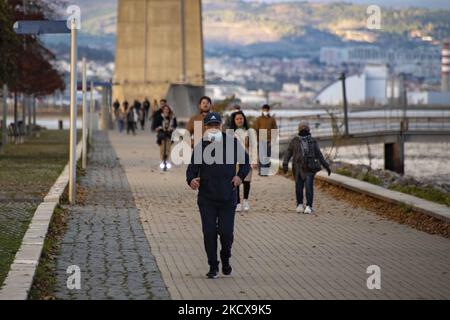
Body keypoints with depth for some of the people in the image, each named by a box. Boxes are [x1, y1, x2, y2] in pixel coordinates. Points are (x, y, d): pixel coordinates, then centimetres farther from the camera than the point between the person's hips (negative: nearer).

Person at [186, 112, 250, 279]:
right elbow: (192, 167, 0)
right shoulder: (200, 147, 1)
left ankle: (225, 260, 26)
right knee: (209, 233, -2)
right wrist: (191, 179, -22)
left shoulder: (232, 142, 2)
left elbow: (245, 160, 14)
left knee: (226, 232, -2)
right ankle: (213, 266, 12)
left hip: (228, 197, 0)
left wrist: (240, 176, -1)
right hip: (206, 198, 0)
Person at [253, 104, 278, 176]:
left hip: (269, 141, 2)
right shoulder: (259, 119, 4)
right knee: (262, 156, -8)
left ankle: (266, 171, 9)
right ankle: (261, 171, -6)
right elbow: (255, 130, 4)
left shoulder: (272, 119, 7)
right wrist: (256, 140, -2)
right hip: (261, 140, -2)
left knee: (268, 157, 3)